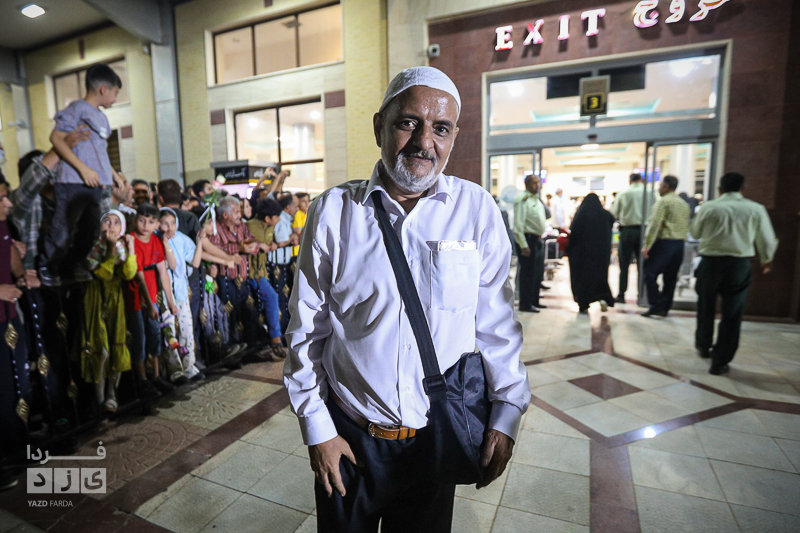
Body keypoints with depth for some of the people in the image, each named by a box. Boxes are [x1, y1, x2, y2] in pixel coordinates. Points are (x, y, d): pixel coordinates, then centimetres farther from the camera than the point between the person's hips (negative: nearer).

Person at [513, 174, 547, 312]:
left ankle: (534, 301, 26)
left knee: (538, 273, 15)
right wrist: (524, 245, -22)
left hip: (537, 240, 10)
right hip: (528, 239, -10)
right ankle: (525, 304, 4)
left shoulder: (537, 201, 17)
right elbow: (518, 224, -19)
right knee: (527, 273, -5)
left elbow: (544, 217, 32)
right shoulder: (523, 200, -12)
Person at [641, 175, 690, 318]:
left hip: (664, 242, -8)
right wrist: (681, 240, 20)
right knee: (670, 277, 11)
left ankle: (656, 306, -6)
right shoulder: (684, 204, 16)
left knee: (650, 274, -2)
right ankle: (665, 307, 17)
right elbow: (686, 226, 17)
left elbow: (654, 224, -16)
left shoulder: (663, 201, -8)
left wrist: (647, 245, -17)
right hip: (680, 243, 8)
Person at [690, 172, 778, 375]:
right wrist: (766, 260, 23)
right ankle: (720, 362, 9)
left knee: (706, 307, 19)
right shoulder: (756, 209, -1)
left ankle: (703, 346, 37)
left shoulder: (708, 207, -4)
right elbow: (767, 241, 5)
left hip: (710, 261, 0)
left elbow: (695, 233, 9)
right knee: (732, 314, 6)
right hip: (740, 264, 0)